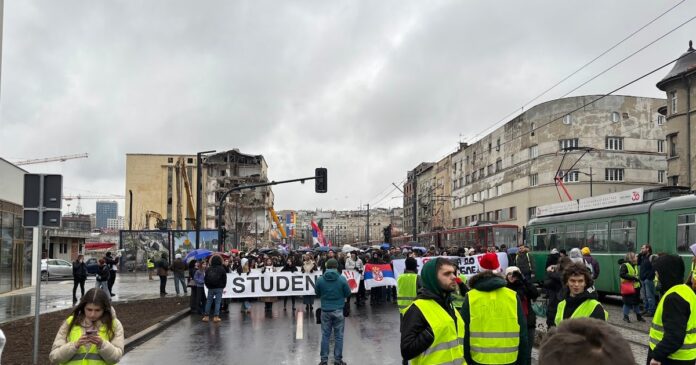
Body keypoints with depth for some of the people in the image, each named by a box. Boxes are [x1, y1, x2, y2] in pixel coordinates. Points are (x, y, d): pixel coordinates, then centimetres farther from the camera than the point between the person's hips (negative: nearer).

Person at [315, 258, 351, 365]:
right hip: (338, 310, -1)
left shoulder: (320, 279, -7)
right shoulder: (342, 279, -12)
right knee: (338, 336, 8)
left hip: (325, 310, 1)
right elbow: (348, 293, -1)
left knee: (325, 335, 10)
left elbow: (317, 293, 8)